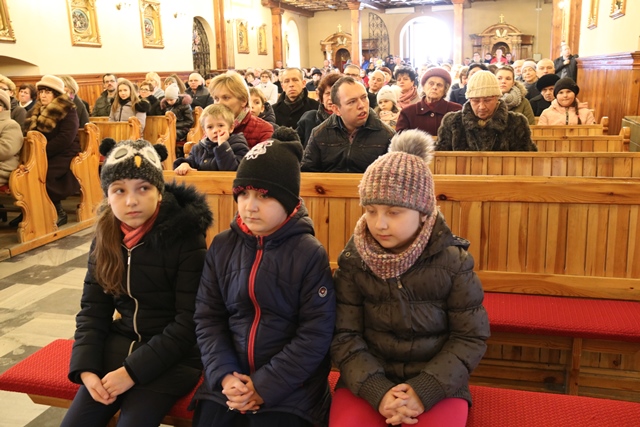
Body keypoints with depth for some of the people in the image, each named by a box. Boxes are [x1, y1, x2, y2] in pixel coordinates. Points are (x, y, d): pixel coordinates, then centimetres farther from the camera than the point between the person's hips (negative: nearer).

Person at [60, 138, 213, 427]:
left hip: (173, 354, -5)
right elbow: (93, 309, 5)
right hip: (120, 343, 5)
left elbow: (189, 322, -16)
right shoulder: (105, 238, 1)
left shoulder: (185, 238, -16)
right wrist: (86, 367, -9)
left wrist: (133, 370, -19)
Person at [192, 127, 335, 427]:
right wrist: (224, 375, -10)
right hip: (230, 381, 4)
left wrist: (265, 386, -13)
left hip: (289, 386, -3)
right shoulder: (222, 246, 2)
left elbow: (317, 333, -11)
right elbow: (207, 317, 3)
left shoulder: (310, 253, -10)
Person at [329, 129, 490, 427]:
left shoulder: (452, 259, -9)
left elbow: (471, 337, -5)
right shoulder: (353, 260, -5)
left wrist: (424, 391, -16)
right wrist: (377, 391, -18)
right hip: (368, 382, 1)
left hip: (437, 384, 0)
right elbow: (345, 336, -5)